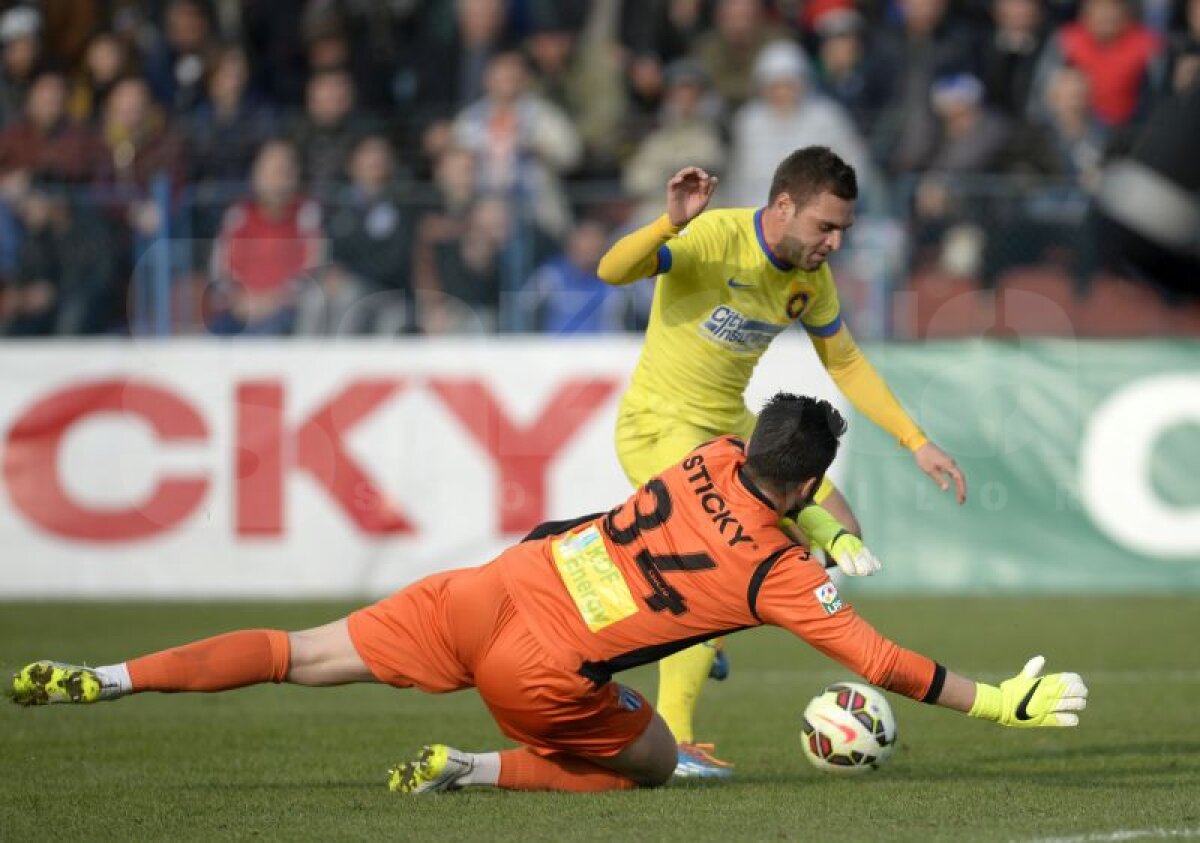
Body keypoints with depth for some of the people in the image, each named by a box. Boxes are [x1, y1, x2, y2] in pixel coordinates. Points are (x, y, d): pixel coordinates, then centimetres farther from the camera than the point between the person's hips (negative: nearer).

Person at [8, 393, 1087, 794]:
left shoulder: (711, 462, 12)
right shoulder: (782, 572, -2)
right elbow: (880, 661, 0)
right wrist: (1005, 701, 6)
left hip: (487, 592, 5)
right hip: (544, 672, -5)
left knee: (302, 658, 9)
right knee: (653, 763, 17)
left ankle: (104, 678, -1)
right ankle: (473, 769, -2)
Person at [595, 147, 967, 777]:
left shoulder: (812, 278, 1)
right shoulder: (712, 238, -21)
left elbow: (846, 363, 14)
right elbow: (612, 271, -34)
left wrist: (916, 443, 8)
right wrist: (670, 224, -52)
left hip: (730, 428, 8)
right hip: (660, 426, -8)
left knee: (840, 536, 5)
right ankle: (669, 737, -19)